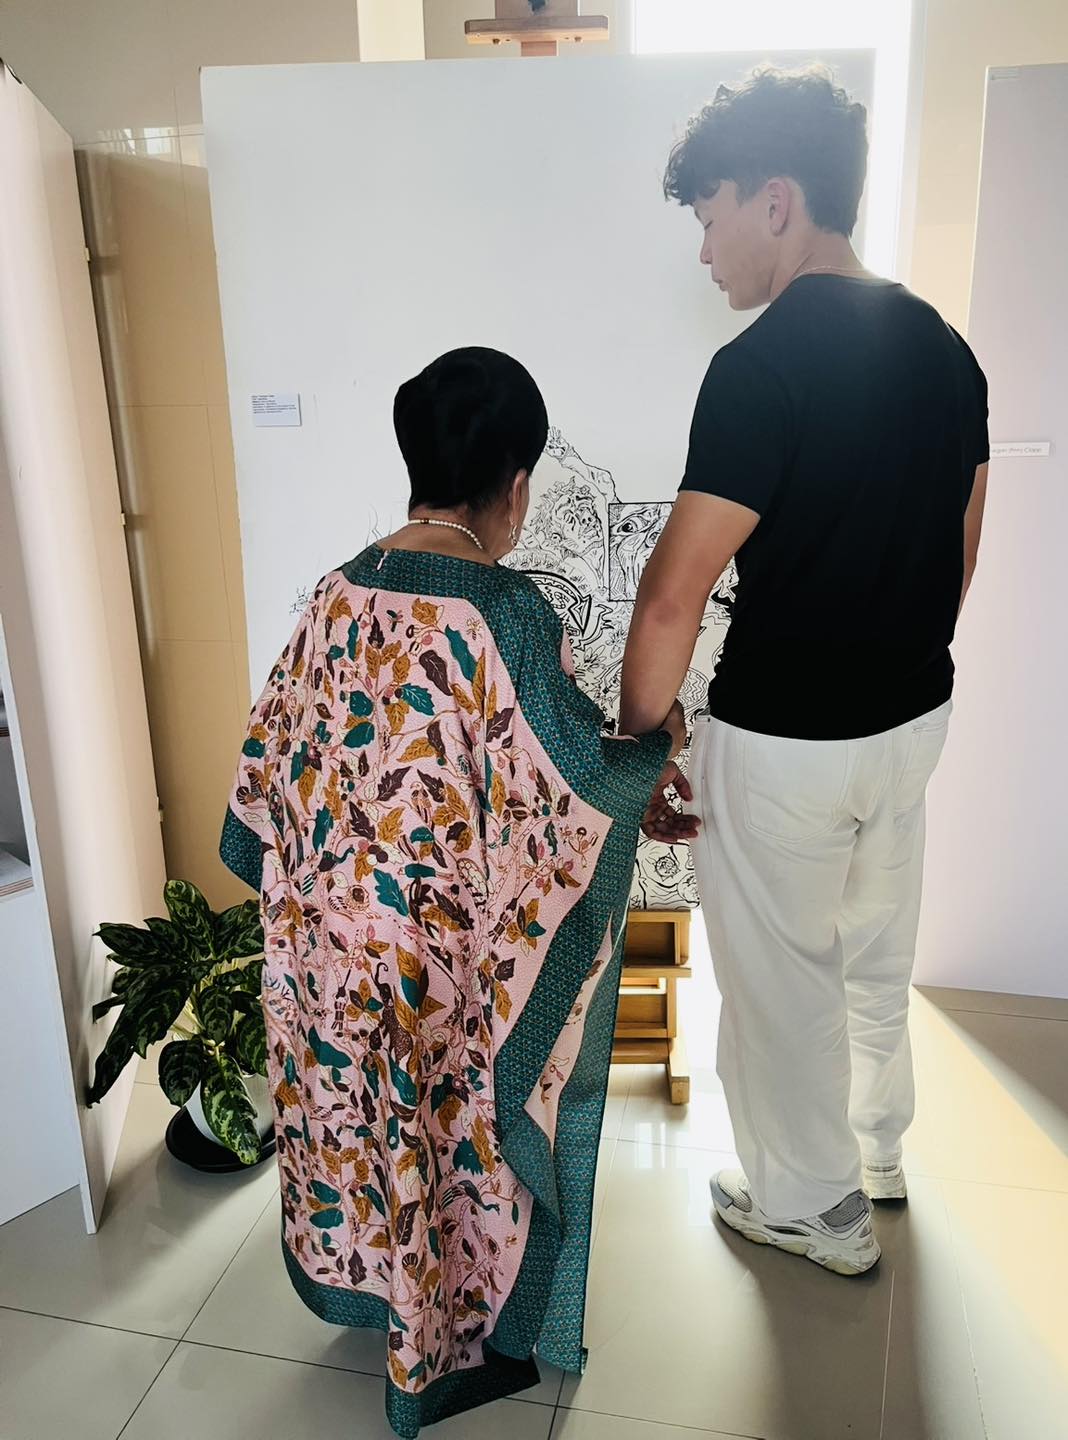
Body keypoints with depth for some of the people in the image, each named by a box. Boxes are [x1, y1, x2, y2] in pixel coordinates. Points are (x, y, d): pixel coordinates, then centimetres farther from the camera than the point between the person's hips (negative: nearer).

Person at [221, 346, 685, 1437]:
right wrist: (659, 739, 4)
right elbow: (583, 780, -17)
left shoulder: (340, 595, -4)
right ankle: (464, 1344, 38)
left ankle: (368, 1282, 51)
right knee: (464, 1124, 16)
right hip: (455, 952, -6)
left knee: (366, 1108, 26)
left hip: (335, 933, 6)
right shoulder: (505, 613, -23)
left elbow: (275, 753, 4)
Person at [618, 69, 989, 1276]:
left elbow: (674, 593, -23)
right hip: (914, 719, 8)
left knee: (781, 975, 13)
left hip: (783, 741, -8)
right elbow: (959, 545, 12)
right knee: (875, 952, 25)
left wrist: (635, 747, -11)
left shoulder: (763, 366, -21)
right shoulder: (944, 346, 4)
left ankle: (811, 1207, 35)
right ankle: (876, 1151, 48)